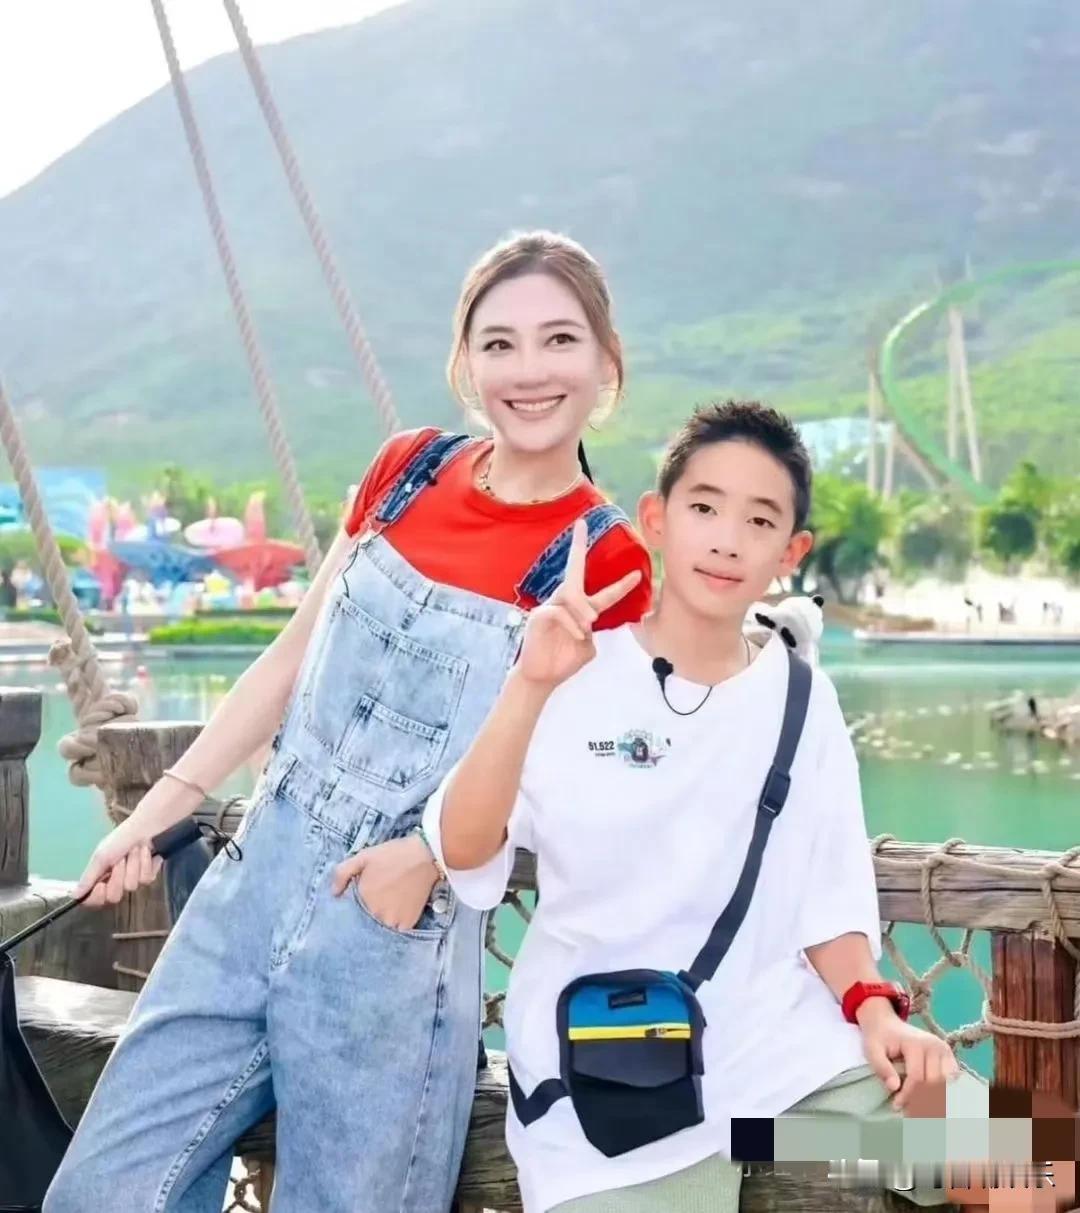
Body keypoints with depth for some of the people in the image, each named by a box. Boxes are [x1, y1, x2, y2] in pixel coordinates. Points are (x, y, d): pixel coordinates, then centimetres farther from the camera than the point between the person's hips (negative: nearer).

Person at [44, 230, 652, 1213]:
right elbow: (296, 658, 11)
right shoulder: (408, 469, 5)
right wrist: (160, 807, 8)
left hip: (396, 933, -4)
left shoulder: (605, 561, -10)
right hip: (256, 880, 5)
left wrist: (430, 853, -20)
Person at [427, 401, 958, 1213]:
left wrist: (875, 1010, -10)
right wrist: (529, 686, -32)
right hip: (603, 1066, -2)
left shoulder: (803, 701, 4)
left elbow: (828, 895, 8)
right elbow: (461, 850, -19)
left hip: (779, 1039, 3)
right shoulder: (576, 674, -6)